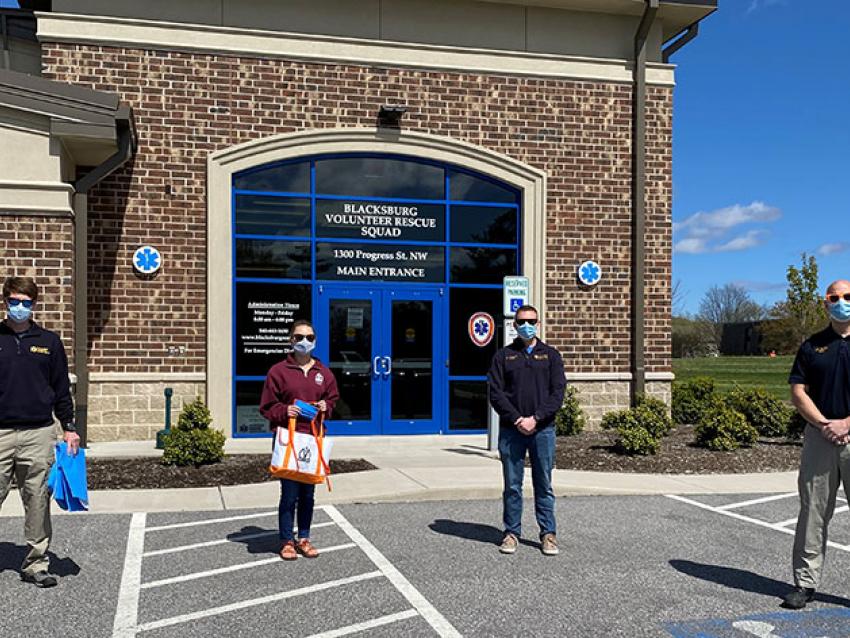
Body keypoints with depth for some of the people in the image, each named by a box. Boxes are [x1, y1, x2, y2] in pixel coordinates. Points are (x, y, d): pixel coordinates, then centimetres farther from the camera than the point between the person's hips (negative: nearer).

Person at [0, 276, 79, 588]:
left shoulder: (49, 342, 10)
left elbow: (62, 389, 13)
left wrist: (69, 427, 7)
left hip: (39, 434, 1)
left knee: (38, 500, 5)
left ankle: (36, 564, 15)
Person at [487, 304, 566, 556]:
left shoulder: (551, 355, 9)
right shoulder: (503, 356, 8)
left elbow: (558, 391, 0)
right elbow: (496, 393, 0)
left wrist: (536, 418, -12)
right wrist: (517, 419, -12)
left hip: (543, 429, 0)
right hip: (511, 431, 0)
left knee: (544, 486, 6)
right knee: (512, 486, 5)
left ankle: (548, 533, 15)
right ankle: (511, 532, 15)